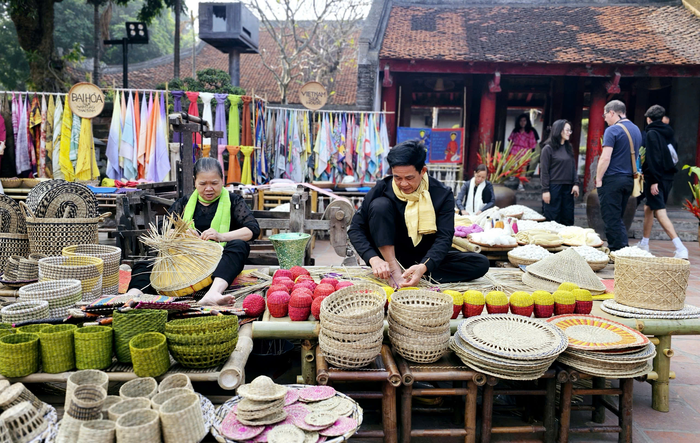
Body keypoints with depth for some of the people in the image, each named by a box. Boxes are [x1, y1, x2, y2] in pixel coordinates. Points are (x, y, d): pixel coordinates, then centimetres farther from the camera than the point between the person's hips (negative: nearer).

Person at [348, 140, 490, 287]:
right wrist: (373, 258, -32)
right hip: (389, 255, -1)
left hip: (425, 260, 1)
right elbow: (355, 229, -13)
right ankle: (394, 271, -26)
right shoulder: (383, 189, -11)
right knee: (380, 204, -23)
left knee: (481, 263, -20)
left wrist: (424, 267, -38)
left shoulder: (442, 194, -10)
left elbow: (444, 238, -18)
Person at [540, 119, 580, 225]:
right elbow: (544, 171, -6)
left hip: (568, 188, 6)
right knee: (553, 219, -2)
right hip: (553, 187, -6)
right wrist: (545, 190, -11)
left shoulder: (569, 148, 13)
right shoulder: (548, 149, -4)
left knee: (568, 219, 6)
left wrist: (576, 184, 4)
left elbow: (573, 167, 16)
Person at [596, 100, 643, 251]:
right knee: (618, 218, 16)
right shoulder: (636, 129, 15)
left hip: (612, 179, -8)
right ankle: (625, 247, 15)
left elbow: (605, 158, -18)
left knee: (611, 219, -3)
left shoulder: (612, 130, -11)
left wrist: (598, 179, -11)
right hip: (629, 179, 8)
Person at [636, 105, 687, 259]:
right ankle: (644, 244, 30)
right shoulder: (668, 133, 14)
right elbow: (674, 155, 16)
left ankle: (680, 248, -22)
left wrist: (654, 181, -21)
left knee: (660, 212, -13)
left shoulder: (652, 133, -11)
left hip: (656, 178, -9)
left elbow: (653, 158, -19)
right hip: (668, 177, 9)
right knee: (648, 208, 20)